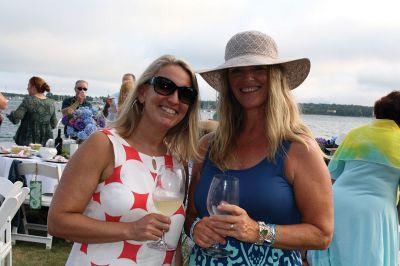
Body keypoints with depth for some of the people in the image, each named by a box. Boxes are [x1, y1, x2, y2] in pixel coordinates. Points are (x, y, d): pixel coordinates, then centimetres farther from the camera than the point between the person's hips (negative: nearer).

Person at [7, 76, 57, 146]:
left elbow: (15, 119, -14)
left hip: (28, 142, -5)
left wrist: (10, 114, 7)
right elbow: (54, 125, 11)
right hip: (45, 142, 5)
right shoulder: (51, 103, 5)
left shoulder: (29, 100, -10)